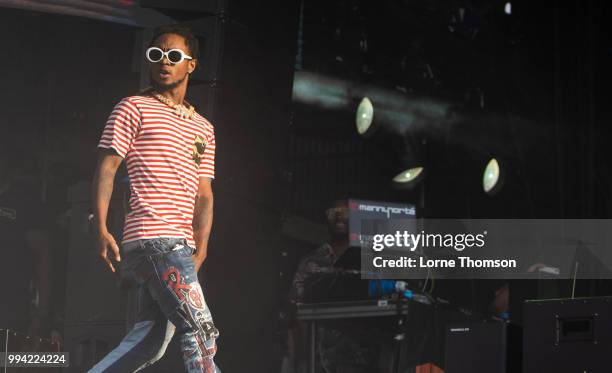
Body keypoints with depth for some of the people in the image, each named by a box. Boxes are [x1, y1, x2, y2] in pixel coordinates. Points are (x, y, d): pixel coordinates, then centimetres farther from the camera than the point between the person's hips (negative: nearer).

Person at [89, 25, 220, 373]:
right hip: (153, 237, -7)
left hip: (180, 246, 7)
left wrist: (200, 250, 3)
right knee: (201, 330, -13)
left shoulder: (203, 128, 21)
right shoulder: (134, 108, 4)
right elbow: (106, 167, -2)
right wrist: (102, 230, -12)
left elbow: (203, 194, 16)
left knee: (150, 340, 5)